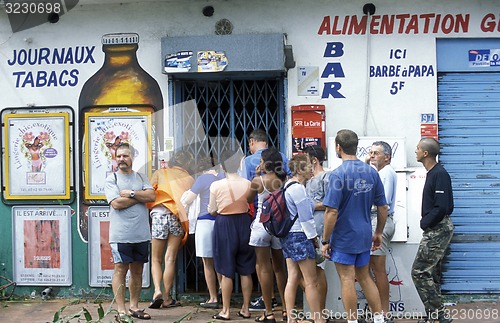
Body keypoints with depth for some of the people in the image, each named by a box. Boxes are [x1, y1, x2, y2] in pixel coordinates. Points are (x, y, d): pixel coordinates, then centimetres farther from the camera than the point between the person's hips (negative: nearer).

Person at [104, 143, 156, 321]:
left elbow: (151, 196, -2)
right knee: (120, 270, -6)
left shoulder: (141, 178, 14)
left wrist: (131, 193, -10)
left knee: (137, 271, 10)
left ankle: (134, 306, 21)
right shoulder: (111, 179, 2)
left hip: (141, 234, 4)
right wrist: (140, 196, -4)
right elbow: (116, 203, -12)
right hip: (121, 234, -4)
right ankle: (121, 311, -2)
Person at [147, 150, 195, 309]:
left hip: (159, 214, -1)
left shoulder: (160, 173, 11)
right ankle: (166, 298, 3)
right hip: (178, 218, 1)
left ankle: (157, 290, -12)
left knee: (156, 259, 8)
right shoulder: (189, 179, 12)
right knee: (170, 259, 3)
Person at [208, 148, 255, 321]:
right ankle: (245, 309, 18)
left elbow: (212, 211, -3)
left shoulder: (216, 185, -12)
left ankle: (226, 311, 10)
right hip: (244, 223, 2)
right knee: (245, 271, 11)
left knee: (226, 272, 5)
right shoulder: (247, 184, -6)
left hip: (225, 225, -2)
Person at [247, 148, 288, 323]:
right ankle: (286, 308, 22)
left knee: (264, 268, 1)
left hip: (262, 224, -4)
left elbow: (248, 199, 3)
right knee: (280, 267, 16)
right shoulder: (285, 180, -1)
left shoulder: (258, 180, -11)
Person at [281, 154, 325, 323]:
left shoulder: (288, 185, 14)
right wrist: (314, 238, -7)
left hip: (288, 236, 10)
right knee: (311, 281, -3)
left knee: (293, 278, 9)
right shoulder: (298, 188, -16)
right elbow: (306, 218, -15)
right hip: (300, 236, -10)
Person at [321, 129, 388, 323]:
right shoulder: (371, 172, 2)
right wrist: (378, 233, 18)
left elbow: (332, 211, -20)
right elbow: (383, 207, 7)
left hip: (343, 238, -6)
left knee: (347, 280, 3)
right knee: (365, 277, 18)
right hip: (364, 235, 6)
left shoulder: (338, 174, -17)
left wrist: (325, 241, -12)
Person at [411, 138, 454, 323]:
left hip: (438, 229, -10)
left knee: (419, 272, -10)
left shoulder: (440, 174, -18)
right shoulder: (432, 173, 13)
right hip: (435, 230, 10)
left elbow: (441, 207, -23)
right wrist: (426, 223, 10)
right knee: (431, 273, 14)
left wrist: (425, 224, -12)